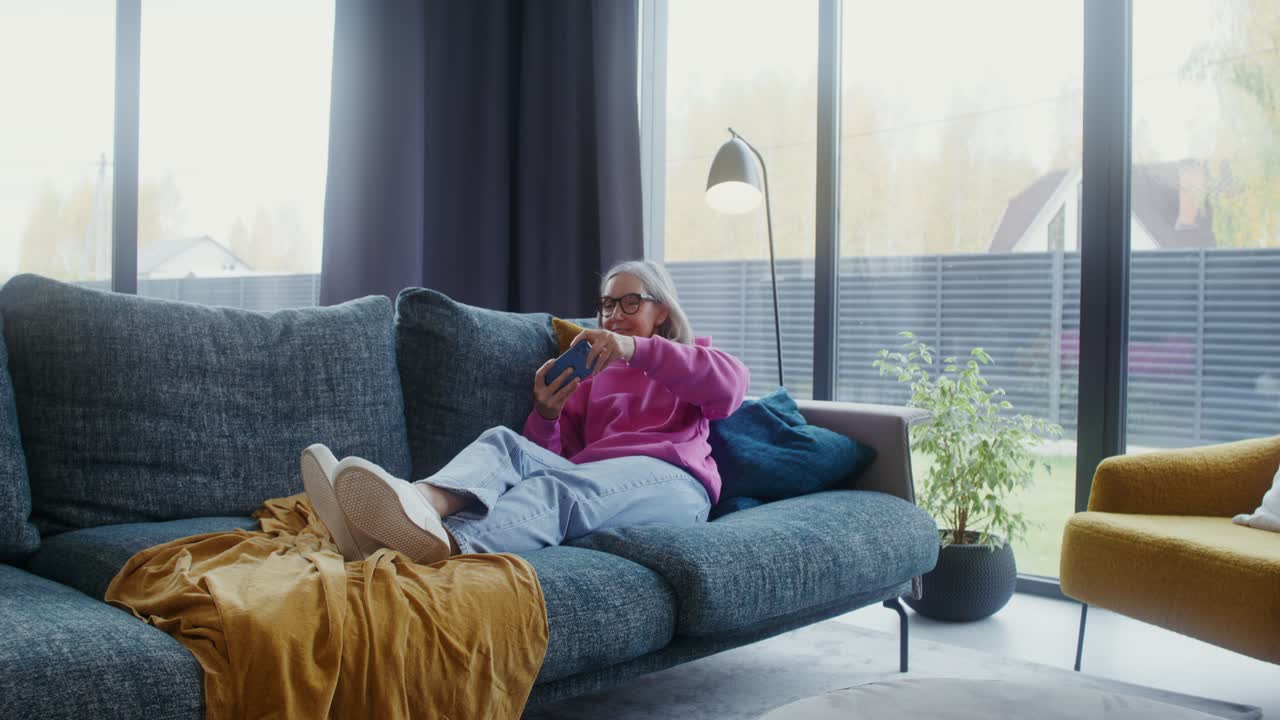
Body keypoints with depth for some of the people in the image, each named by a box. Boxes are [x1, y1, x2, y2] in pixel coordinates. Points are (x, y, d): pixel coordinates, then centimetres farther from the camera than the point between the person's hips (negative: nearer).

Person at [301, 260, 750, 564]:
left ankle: (446, 545, -66)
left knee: (556, 487, -36)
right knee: (503, 442, -25)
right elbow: (554, 453, 23)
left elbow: (732, 383, -3)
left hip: (671, 481, -4)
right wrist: (546, 414, -1)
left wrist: (637, 350, -16)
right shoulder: (590, 373, 35)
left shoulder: (689, 360, 24)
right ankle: (422, 505, -59)